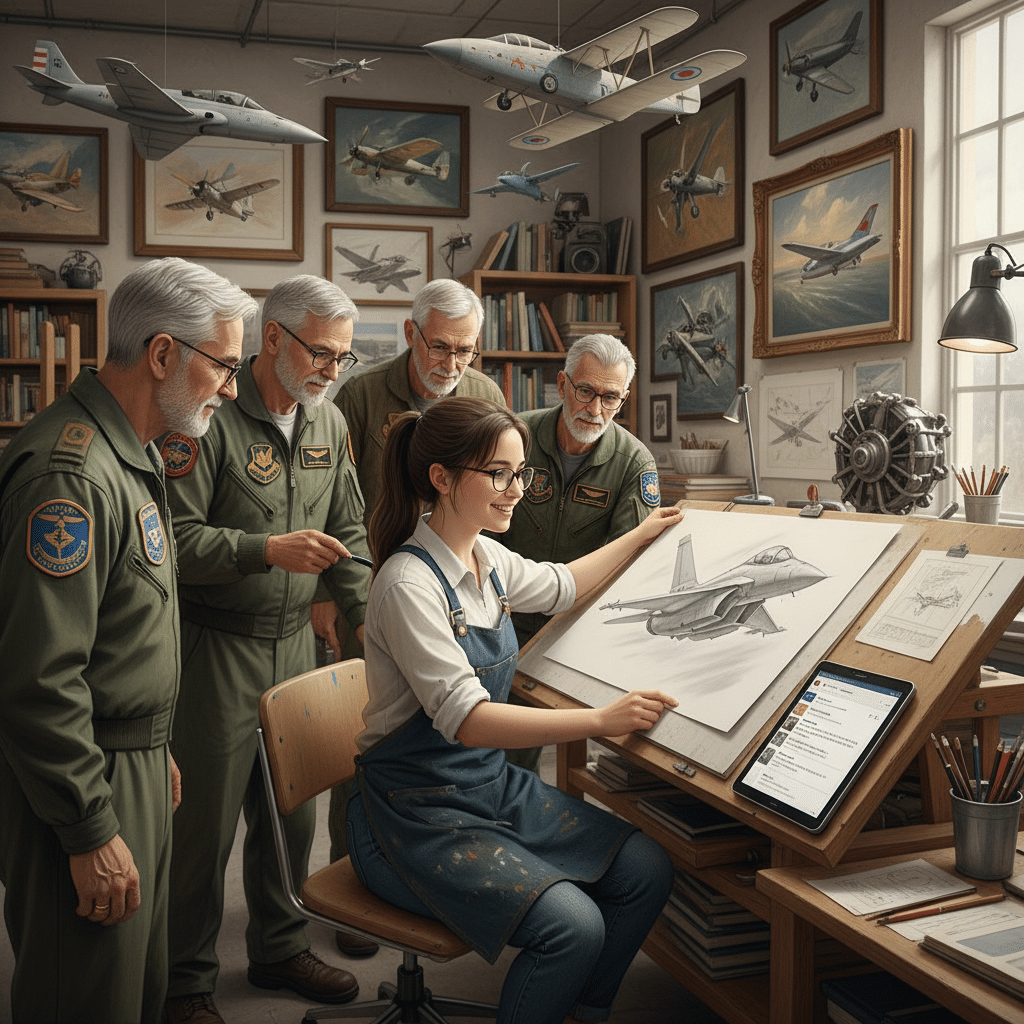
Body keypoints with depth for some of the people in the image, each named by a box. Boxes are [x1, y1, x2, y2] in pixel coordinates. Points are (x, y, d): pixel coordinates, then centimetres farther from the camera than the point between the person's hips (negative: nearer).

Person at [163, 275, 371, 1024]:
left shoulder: (329, 422, 7)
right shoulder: (210, 420, -16)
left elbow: (347, 531, 14)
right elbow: (173, 539, -20)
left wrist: (368, 616, 4)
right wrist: (269, 550, -27)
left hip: (295, 641, 7)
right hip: (215, 645, -6)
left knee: (291, 809, 17)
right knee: (206, 821, 4)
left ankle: (281, 949, 37)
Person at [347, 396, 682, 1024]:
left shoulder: (487, 559, 3)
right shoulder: (409, 584, -21)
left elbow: (559, 586, 25)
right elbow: (466, 719, -28)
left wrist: (642, 536, 30)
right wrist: (601, 720, -33)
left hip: (494, 784, 8)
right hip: (418, 814, -8)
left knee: (646, 871, -5)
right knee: (572, 925, -24)